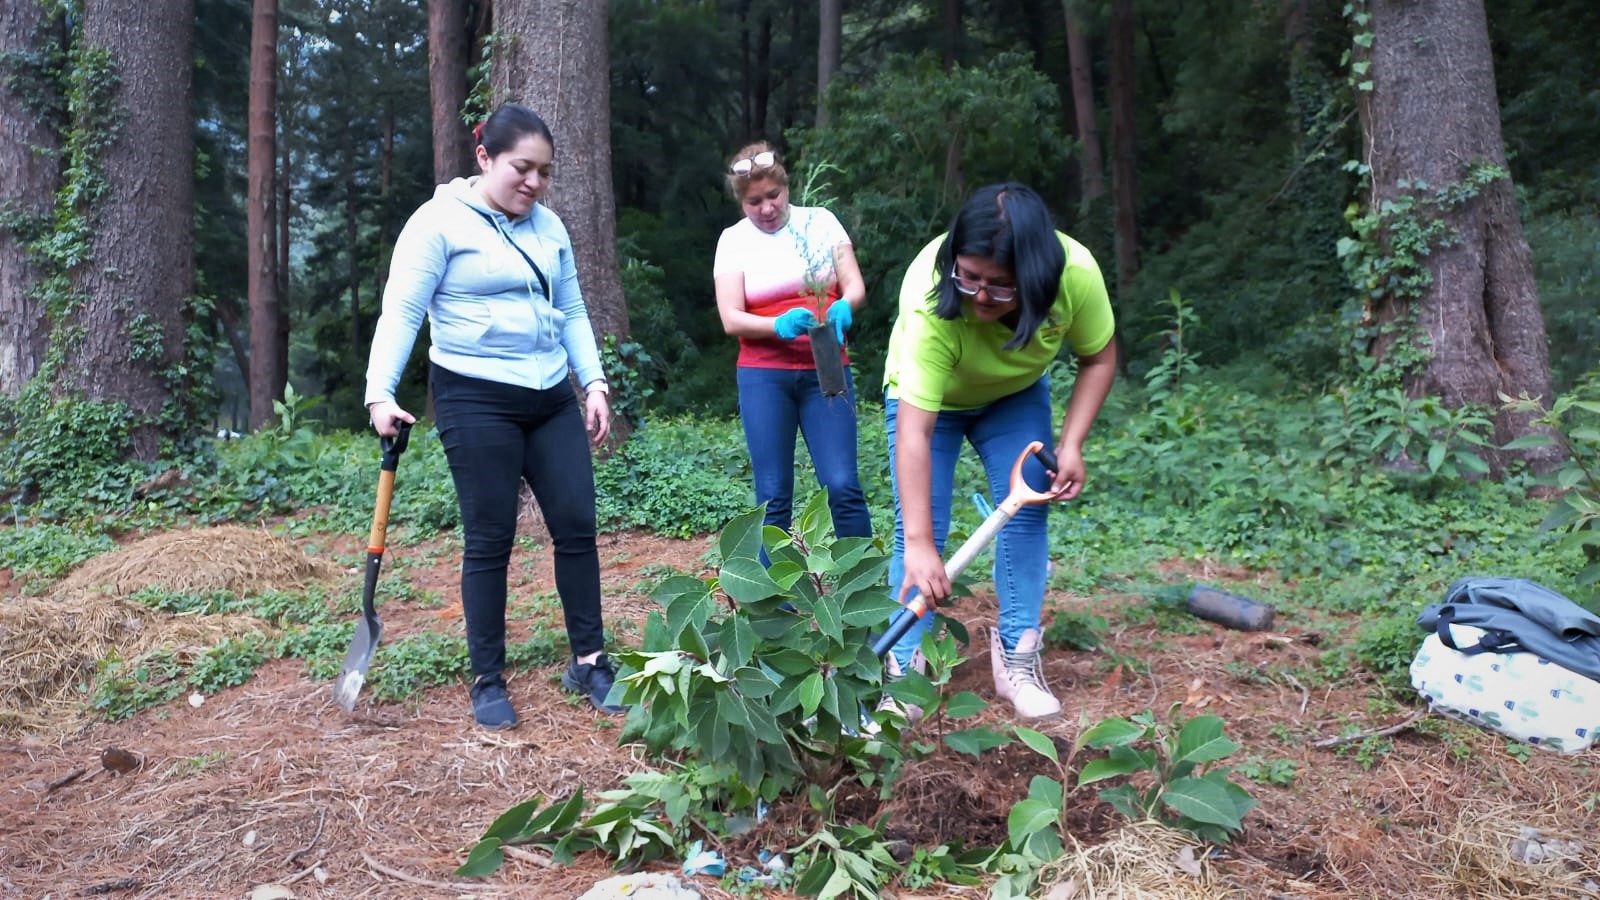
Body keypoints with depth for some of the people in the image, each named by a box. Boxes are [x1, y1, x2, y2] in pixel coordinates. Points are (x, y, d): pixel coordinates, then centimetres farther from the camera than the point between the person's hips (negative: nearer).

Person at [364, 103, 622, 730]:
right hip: (476, 401, -6)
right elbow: (401, 313, -10)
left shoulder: (548, 227, 12)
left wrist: (594, 383, 8)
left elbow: (572, 312, 16)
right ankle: (487, 681, 14)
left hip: (552, 399, 6)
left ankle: (589, 663, 17)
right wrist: (380, 394, -20)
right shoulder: (441, 222, -6)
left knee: (577, 525, 4)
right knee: (490, 540, -1)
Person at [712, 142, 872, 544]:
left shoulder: (820, 221, 6)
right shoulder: (733, 240, 4)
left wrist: (843, 308, -23)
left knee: (843, 486, -9)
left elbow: (855, 288, 1)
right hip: (764, 376, 0)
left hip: (825, 371, 0)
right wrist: (779, 325, -23)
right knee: (773, 495, -2)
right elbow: (730, 319, -3)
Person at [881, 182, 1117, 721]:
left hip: (1017, 395, 3)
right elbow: (914, 433, -44)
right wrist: (919, 544, -48)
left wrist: (1070, 444, -24)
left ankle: (1017, 660, 2)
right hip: (927, 396, -2)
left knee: (1026, 507, -9)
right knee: (917, 526, -12)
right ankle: (902, 670, -3)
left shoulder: (1076, 273, -34)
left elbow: (1099, 358, -13)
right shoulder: (930, 300, -42)